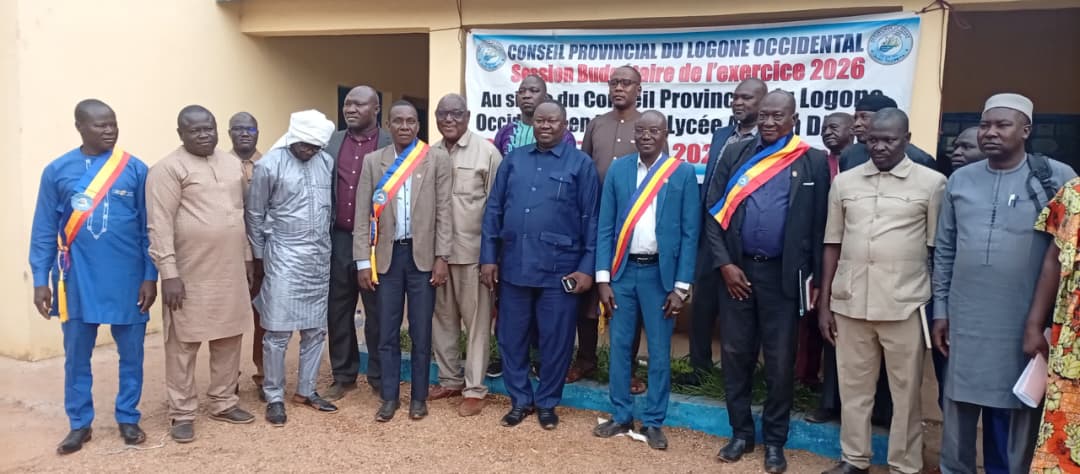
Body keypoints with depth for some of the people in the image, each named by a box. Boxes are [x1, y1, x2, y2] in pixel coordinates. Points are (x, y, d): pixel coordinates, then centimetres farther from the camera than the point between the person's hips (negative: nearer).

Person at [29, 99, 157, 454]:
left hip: (128, 280, -1)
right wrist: (40, 281, 0)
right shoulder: (57, 171, 1)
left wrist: (150, 277, -3)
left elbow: (149, 228, 0)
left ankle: (128, 418, 25)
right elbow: (44, 231, 3)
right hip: (78, 281, 1)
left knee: (131, 354, 9)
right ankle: (80, 424, 26)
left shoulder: (136, 169, -2)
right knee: (76, 356, 11)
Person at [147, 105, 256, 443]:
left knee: (229, 339, 13)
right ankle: (182, 413, 17)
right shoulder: (168, 169, -9)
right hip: (191, 275, -6)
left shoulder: (232, 164, 12)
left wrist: (247, 257, 16)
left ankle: (223, 403, 28)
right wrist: (169, 273, -18)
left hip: (231, 272, 6)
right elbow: (160, 225, -14)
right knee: (184, 344, 4)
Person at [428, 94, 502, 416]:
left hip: (473, 251, -4)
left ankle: (475, 389, 14)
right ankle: (450, 379, 28)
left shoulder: (486, 152, -4)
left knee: (476, 321, 4)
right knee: (442, 319, 13)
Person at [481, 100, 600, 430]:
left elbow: (591, 219, -2)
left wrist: (587, 267, -7)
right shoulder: (513, 160, 9)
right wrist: (488, 257, 4)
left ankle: (547, 403, 25)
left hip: (559, 270, -3)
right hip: (513, 267, 3)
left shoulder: (581, 164, 0)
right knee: (511, 336, 10)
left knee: (555, 340, 7)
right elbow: (493, 210, 9)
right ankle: (520, 399, 27)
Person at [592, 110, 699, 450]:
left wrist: (681, 286, -7)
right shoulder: (618, 169, 2)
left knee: (659, 351, 7)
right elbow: (605, 227, 2)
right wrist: (603, 278, -3)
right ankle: (621, 416, 25)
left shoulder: (683, 173, -3)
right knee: (619, 346, 10)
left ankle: (653, 422, 22)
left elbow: (689, 233, -3)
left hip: (660, 273, -2)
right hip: (622, 270, 2)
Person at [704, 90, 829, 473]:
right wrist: (724, 263, -6)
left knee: (780, 361, 7)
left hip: (783, 274, -2)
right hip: (736, 270, 2)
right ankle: (741, 433, 25)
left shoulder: (813, 162, 0)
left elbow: (818, 223, 1)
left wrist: (813, 279, -1)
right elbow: (714, 212, 3)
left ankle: (775, 440, 23)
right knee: (736, 354, 9)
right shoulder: (735, 154, 5)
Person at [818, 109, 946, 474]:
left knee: (906, 392, 9)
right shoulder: (844, 182, 7)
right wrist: (824, 303, 7)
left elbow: (938, 249, 1)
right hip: (850, 303, 3)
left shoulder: (932, 183, -1)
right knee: (853, 388, 13)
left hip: (905, 306, -2)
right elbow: (832, 245, 9)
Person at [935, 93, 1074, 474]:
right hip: (966, 321, 3)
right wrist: (940, 309, 9)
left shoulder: (1057, 178, -4)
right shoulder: (960, 180, 6)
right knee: (958, 410, 11)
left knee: (1025, 411, 10)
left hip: (1027, 323, -2)